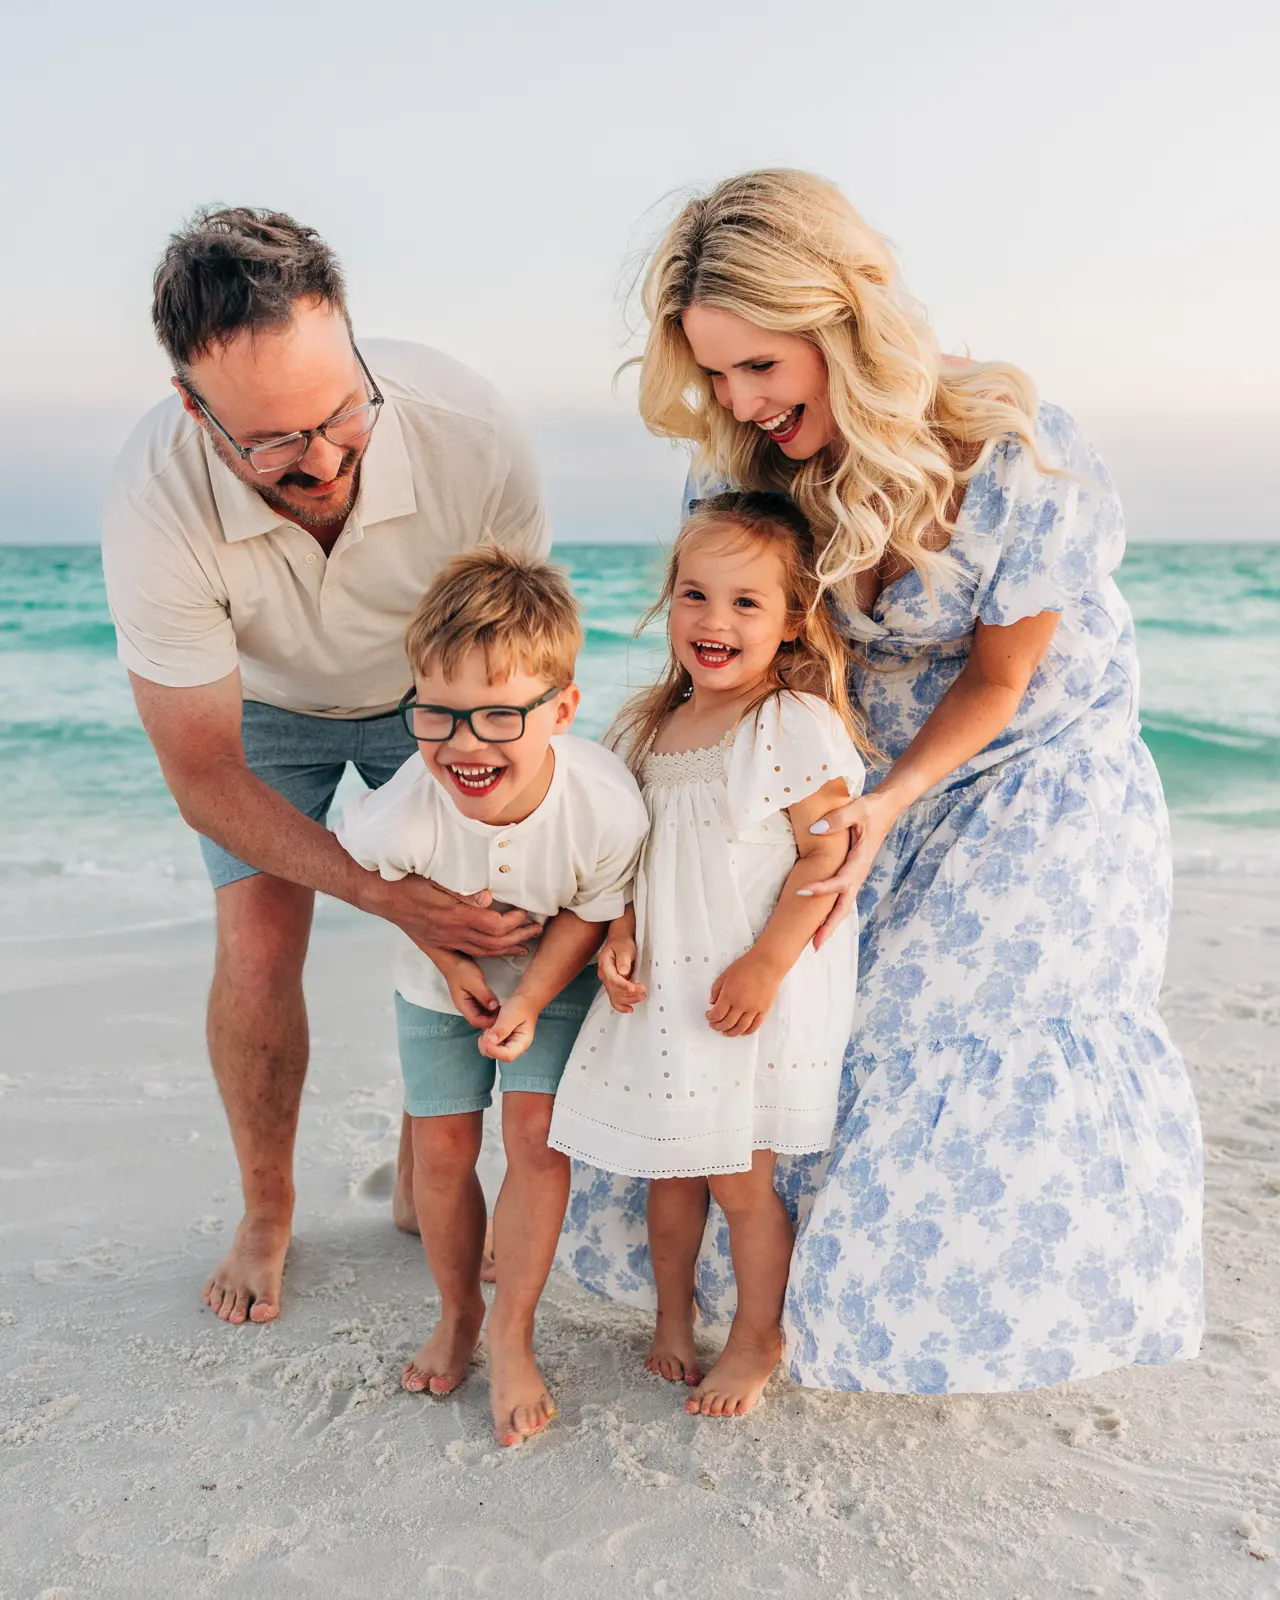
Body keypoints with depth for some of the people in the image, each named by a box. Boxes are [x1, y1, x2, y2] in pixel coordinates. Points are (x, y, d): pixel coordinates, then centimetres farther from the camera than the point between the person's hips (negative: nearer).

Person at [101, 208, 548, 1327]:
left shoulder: (471, 437, -37)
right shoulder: (154, 505, -38)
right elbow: (203, 775, -28)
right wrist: (384, 892, -38)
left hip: (432, 689, 1)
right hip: (264, 702, -1)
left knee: (466, 925, -9)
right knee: (258, 943, -12)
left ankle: (422, 1182, 17)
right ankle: (266, 1217, 13)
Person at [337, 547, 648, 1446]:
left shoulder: (607, 808, -38)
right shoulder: (403, 815, -38)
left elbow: (591, 912, -17)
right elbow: (380, 874, -11)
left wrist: (530, 1001, -23)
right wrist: (451, 954, -11)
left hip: (555, 977, -1)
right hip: (442, 978, 1)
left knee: (537, 1137, -6)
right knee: (441, 1148, 6)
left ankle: (513, 1332, 14)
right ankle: (458, 1312, 31)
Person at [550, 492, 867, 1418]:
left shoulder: (799, 725, -14)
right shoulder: (653, 724, 5)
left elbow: (826, 858, -15)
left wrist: (764, 966, -18)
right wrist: (619, 933, -2)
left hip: (757, 991, -5)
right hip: (664, 985, 6)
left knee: (740, 1176, 5)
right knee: (669, 1163, 16)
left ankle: (757, 1340, 29)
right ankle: (672, 1318, 38)